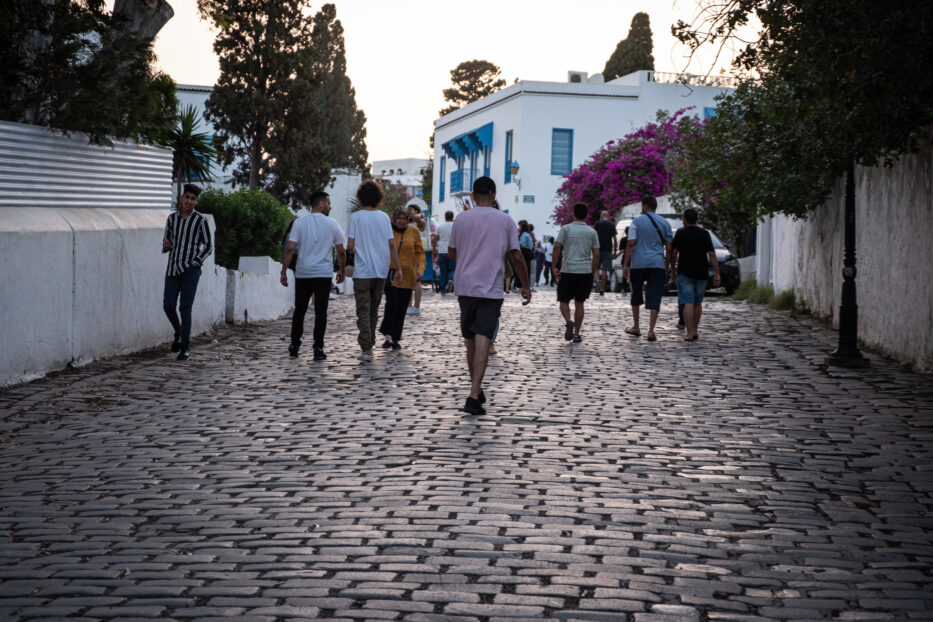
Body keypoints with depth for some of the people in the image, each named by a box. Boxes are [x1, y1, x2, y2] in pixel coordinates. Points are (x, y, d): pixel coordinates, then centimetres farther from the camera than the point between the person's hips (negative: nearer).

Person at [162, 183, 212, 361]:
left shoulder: (200, 220, -2)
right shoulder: (172, 218, 10)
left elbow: (208, 246, 2)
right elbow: (166, 242, 18)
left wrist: (196, 263, -10)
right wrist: (166, 246, -6)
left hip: (190, 270, -4)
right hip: (173, 268, 4)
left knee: (185, 308, -8)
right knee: (168, 306, 2)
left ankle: (185, 348, -2)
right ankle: (179, 333, 30)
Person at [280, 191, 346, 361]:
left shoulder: (299, 223, 0)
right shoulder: (332, 224, 0)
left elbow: (290, 248, -8)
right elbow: (341, 251, 3)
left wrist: (284, 272, -4)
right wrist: (341, 270, 17)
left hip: (303, 273, 1)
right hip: (324, 273, -1)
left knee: (299, 310, 13)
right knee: (321, 312, 1)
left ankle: (294, 346, 19)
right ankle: (318, 348, -5)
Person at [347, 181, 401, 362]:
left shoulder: (355, 217, -6)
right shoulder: (383, 217, 3)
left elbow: (350, 246, -10)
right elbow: (391, 245, 1)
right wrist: (398, 268, 6)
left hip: (362, 271, -3)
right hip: (381, 271, 3)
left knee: (363, 311, -3)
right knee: (374, 310, 16)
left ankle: (366, 349, -13)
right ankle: (370, 344, 22)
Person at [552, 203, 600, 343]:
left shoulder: (565, 229, 1)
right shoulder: (592, 232, 7)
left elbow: (557, 247, -8)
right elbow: (596, 254, 5)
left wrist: (554, 267, -2)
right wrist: (593, 272, 13)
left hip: (568, 270, -2)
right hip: (586, 271, 2)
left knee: (564, 301, 8)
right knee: (579, 303, 10)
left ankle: (568, 321, -21)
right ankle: (576, 334, 9)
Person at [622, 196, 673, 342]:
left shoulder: (637, 222, -1)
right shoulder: (664, 223, 7)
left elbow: (631, 244, -8)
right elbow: (669, 248, 6)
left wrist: (625, 265, -6)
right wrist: (666, 268, 14)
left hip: (638, 264, -1)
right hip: (657, 264, 1)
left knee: (636, 295, 17)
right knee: (654, 297, -2)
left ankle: (636, 327, 26)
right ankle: (651, 331, -12)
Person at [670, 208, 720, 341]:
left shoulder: (680, 233, -2)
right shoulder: (704, 234, 2)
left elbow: (673, 252, 0)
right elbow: (711, 254, -4)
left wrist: (673, 270, 11)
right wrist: (717, 273, -4)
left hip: (684, 273, -2)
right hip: (701, 274, 2)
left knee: (688, 303, -6)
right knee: (698, 303, 16)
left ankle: (689, 333, -14)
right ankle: (694, 331, 22)